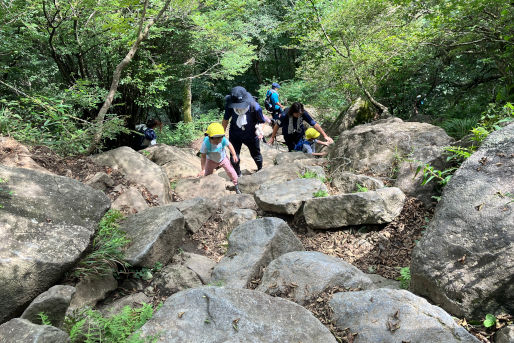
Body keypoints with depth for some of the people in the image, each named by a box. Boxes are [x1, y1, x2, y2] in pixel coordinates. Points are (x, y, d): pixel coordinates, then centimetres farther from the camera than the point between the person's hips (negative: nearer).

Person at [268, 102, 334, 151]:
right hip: (288, 135, -2)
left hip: (299, 133, 2)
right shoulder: (285, 115, -33)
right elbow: (277, 125, -17)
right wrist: (272, 138, -8)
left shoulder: (304, 113, -28)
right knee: (292, 150, -3)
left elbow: (314, 124, -29)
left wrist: (325, 135, -36)